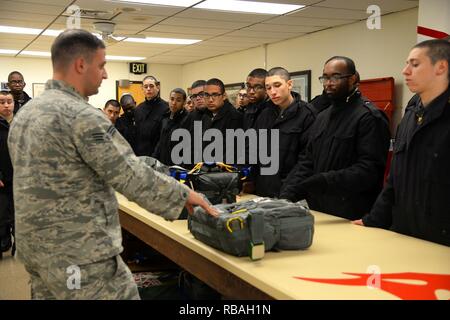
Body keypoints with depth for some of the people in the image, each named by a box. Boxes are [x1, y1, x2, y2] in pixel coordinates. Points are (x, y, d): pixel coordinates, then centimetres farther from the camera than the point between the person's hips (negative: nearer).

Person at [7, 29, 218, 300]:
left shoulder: (25, 113, 10)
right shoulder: (82, 116, -19)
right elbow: (133, 177, -18)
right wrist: (183, 195, -5)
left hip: (36, 246, 10)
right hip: (80, 255, -9)